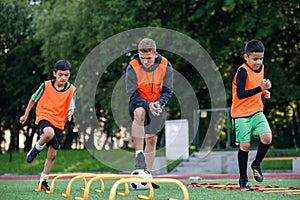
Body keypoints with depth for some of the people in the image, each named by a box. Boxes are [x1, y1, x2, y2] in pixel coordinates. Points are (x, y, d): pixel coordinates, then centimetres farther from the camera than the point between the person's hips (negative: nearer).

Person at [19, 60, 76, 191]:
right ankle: (36, 149, -8)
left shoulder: (71, 90, -2)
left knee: (52, 154, 3)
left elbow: (71, 107, 0)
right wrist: (26, 115, 14)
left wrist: (70, 112, -24)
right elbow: (33, 99, 8)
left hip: (59, 123, 3)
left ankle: (43, 180, 21)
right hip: (44, 117, -3)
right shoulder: (46, 85, -5)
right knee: (49, 133, -39)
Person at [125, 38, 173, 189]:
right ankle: (139, 156, -39)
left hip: (156, 104, 3)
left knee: (152, 139, 3)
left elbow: (168, 90, -5)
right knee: (139, 113, -37)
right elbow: (132, 94, -16)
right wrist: (148, 105, -31)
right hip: (138, 103, -3)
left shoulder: (165, 66, -15)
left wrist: (159, 102, -24)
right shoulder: (132, 67, -21)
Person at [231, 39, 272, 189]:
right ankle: (243, 178, 11)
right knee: (245, 145, -5)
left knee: (267, 137, -14)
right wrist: (260, 88, -32)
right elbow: (240, 94, -26)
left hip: (256, 111, 6)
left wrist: (264, 92, 6)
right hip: (241, 113, -6)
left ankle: (256, 165, 11)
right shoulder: (243, 71, -17)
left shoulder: (261, 68, 6)